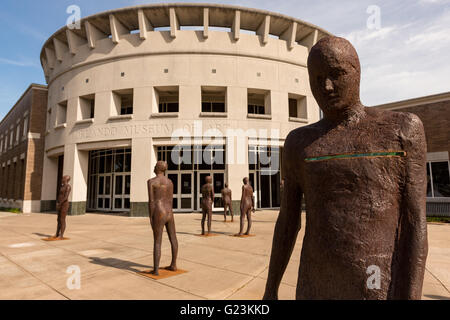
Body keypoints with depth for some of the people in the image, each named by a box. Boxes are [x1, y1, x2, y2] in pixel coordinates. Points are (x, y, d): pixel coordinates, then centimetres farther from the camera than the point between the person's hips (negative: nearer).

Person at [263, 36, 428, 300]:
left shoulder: (403, 129, -2)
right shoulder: (299, 142, 5)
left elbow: (415, 224, -8)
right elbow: (288, 222, 6)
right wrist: (271, 290, 9)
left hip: (383, 292, -2)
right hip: (315, 291, 3)